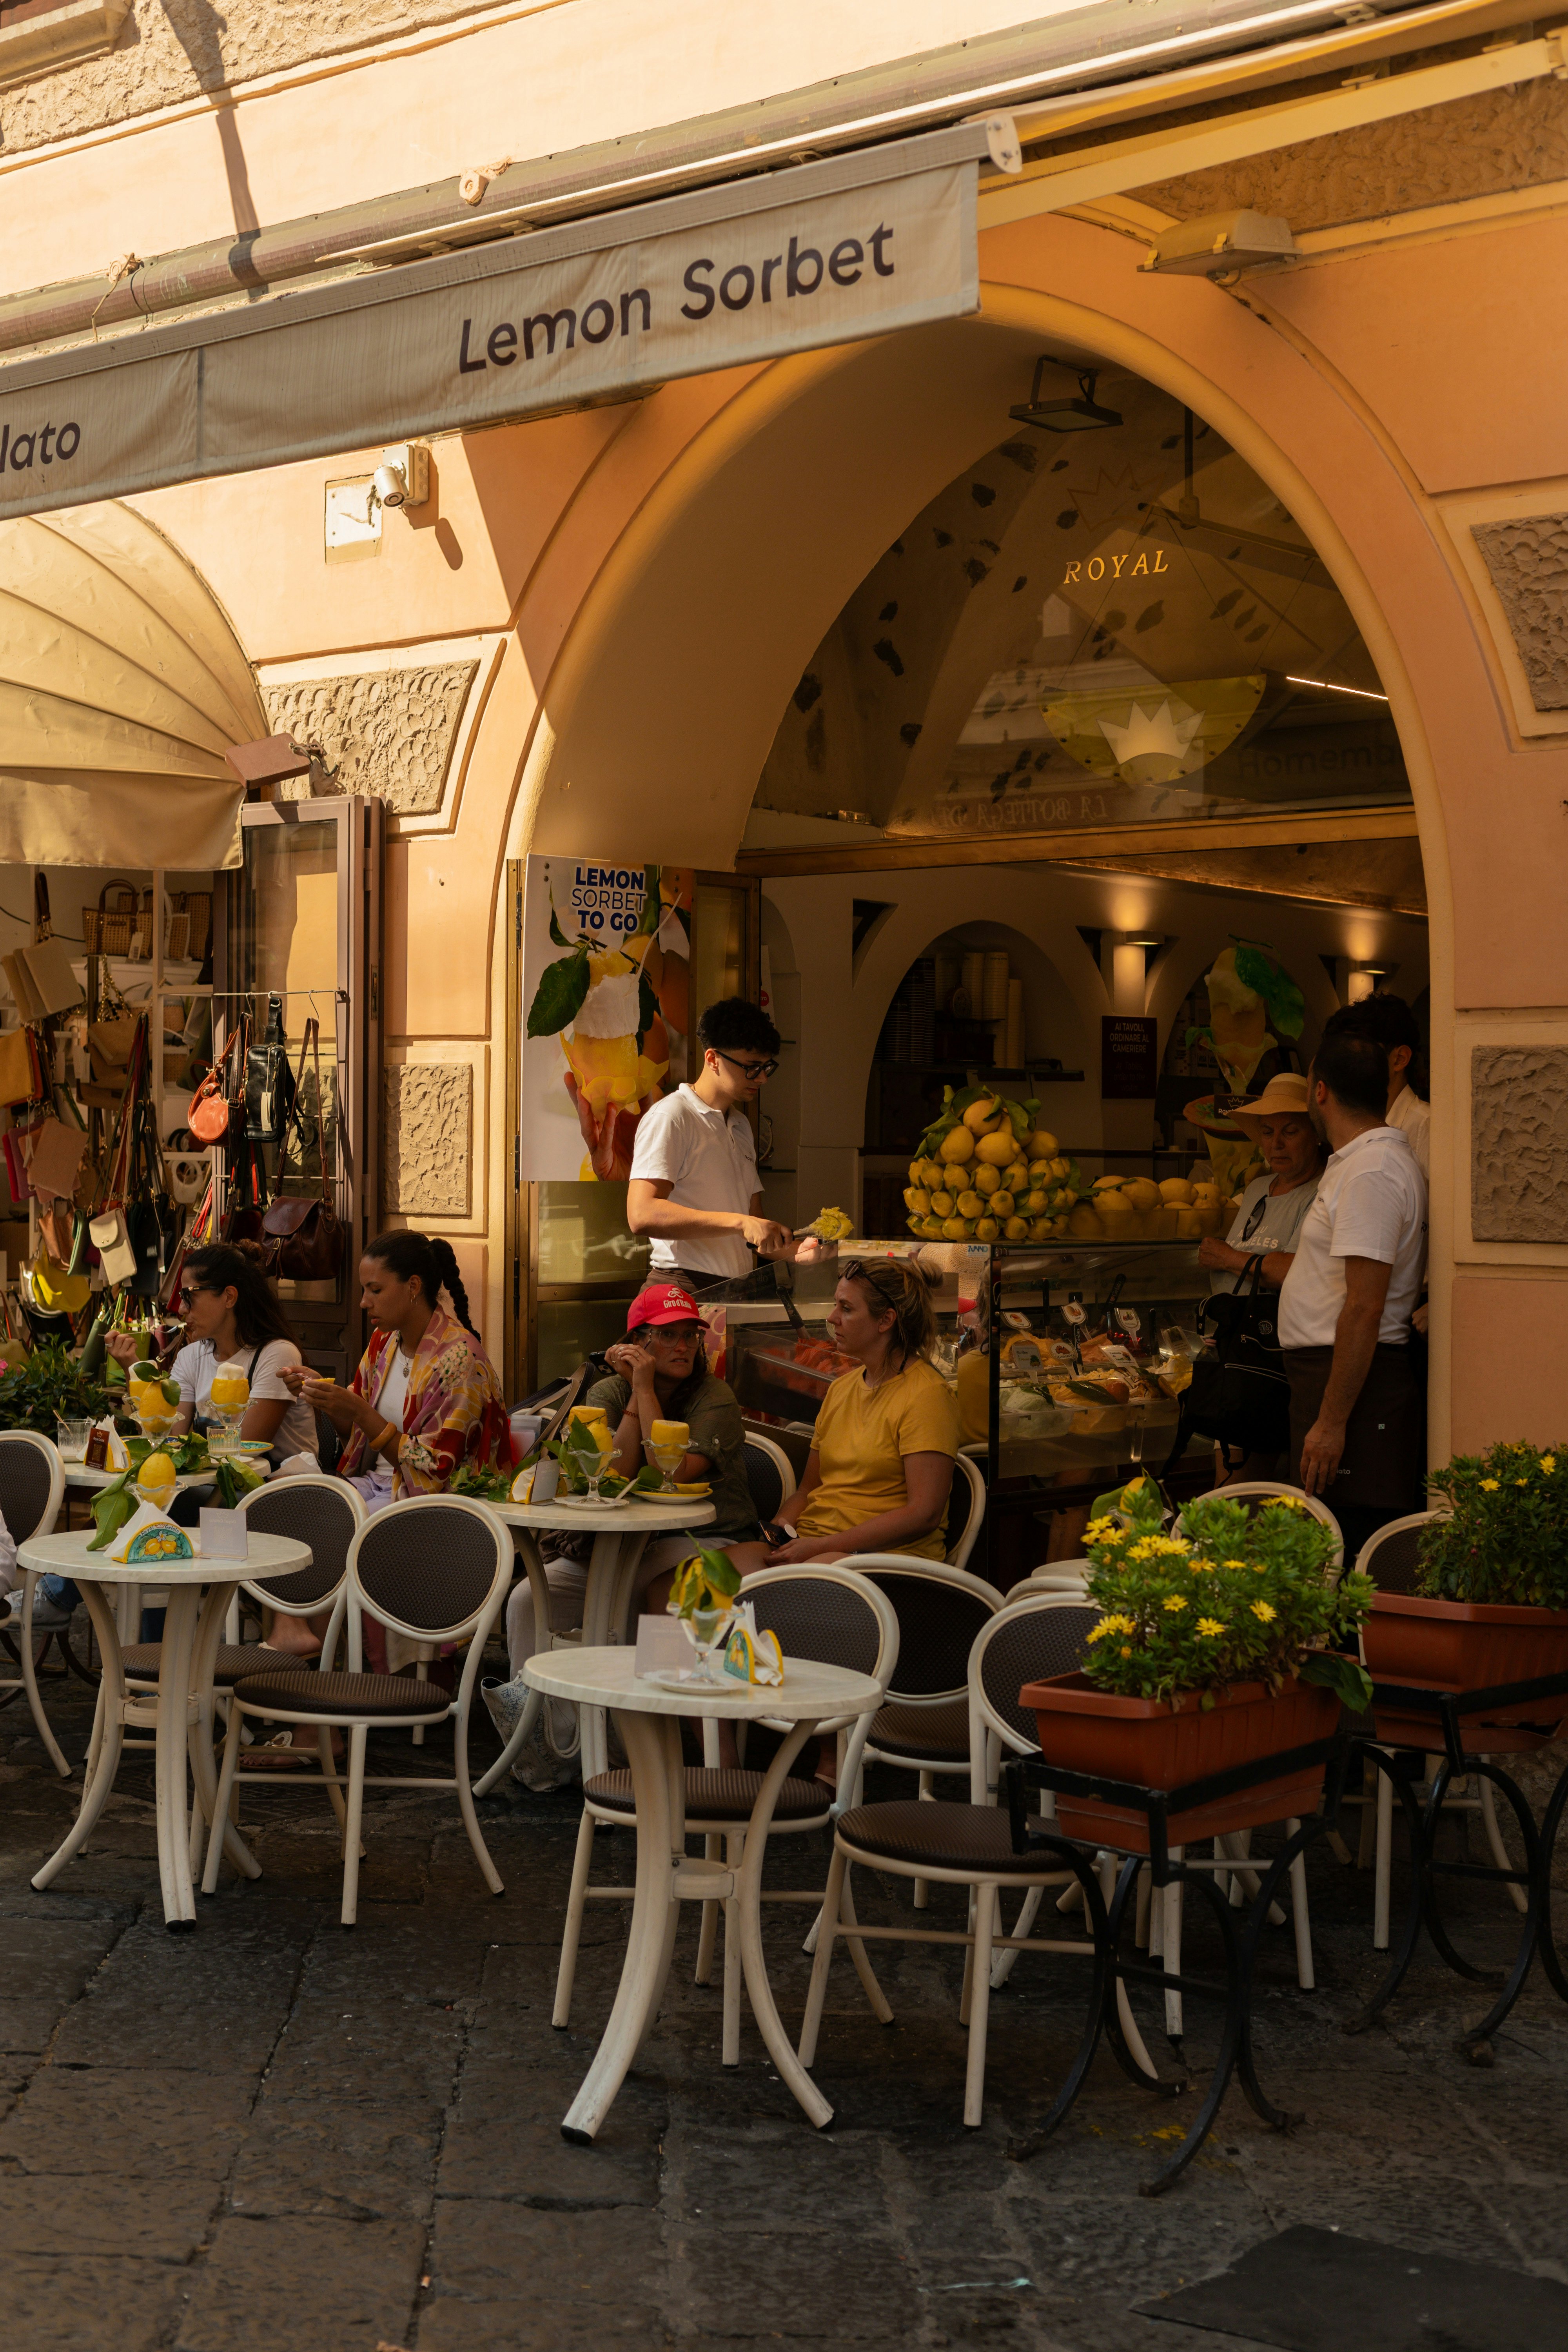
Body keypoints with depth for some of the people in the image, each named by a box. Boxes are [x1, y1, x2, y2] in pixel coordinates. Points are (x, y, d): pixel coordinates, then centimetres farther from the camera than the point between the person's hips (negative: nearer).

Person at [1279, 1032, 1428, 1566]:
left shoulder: (1371, 1171, -16)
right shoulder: (1366, 1161, 16)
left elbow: (1365, 1308, -22)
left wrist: (1331, 1421, -23)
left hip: (1352, 1379, -10)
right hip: (1325, 1369, 10)